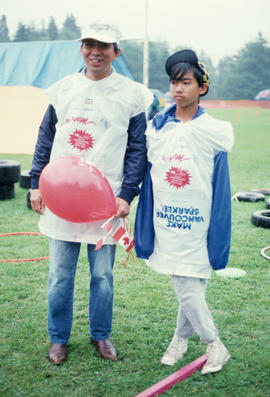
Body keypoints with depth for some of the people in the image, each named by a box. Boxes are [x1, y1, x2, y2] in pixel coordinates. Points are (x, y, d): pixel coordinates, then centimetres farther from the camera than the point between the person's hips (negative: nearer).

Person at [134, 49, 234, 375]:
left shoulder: (214, 130, -3)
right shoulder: (155, 127, 5)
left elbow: (219, 188, 3)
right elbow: (147, 173, 11)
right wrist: (143, 229, 9)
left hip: (196, 219, -2)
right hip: (165, 219, 3)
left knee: (190, 284, -1)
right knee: (184, 285, 6)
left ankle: (181, 337, 23)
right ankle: (214, 344, 24)